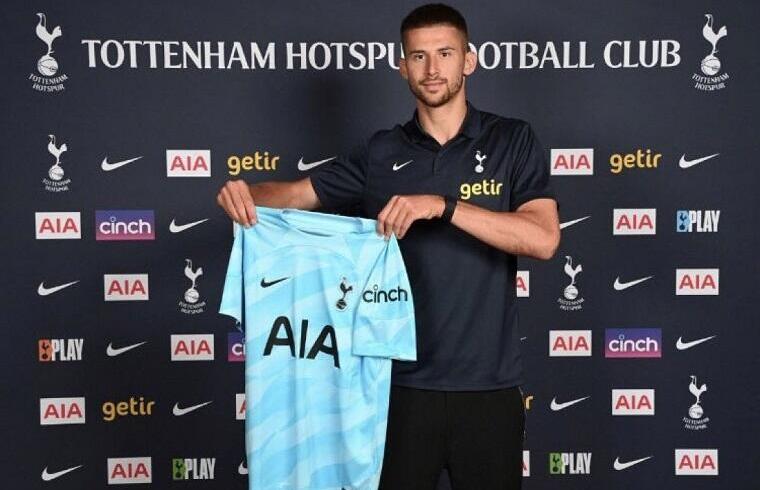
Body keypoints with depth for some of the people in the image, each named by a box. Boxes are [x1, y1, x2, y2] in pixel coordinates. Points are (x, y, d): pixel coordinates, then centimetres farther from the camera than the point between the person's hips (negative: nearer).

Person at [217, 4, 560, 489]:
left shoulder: (512, 140, -2)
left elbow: (543, 238, -15)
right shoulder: (382, 153, 5)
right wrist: (245, 192, -11)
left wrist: (443, 205, -26)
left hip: (488, 385, -1)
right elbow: (296, 194, 11)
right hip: (403, 381, 2)